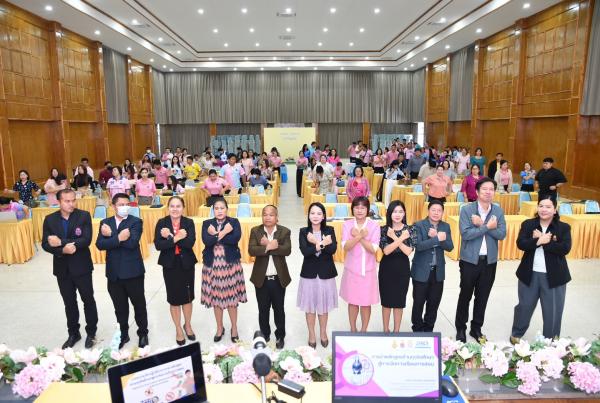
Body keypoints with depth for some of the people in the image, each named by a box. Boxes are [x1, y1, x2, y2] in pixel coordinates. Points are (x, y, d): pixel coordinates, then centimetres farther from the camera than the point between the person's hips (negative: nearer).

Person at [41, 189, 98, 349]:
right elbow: (45, 244, -4)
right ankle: (73, 333, 32)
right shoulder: (50, 219, 0)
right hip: (62, 268, 3)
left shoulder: (84, 216, -10)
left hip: (81, 266, -3)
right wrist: (63, 250, -21)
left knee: (88, 300, 9)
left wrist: (61, 242, -22)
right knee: (69, 302, 16)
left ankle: (91, 332, 26)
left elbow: (86, 240, -20)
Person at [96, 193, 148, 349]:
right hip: (114, 273, 3)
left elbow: (132, 243, -21)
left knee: (139, 305, 10)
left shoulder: (135, 221, -7)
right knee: (120, 307, 16)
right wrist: (118, 238, -21)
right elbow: (99, 244, -8)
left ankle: (143, 333, 28)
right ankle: (123, 334, 34)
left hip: (133, 271, -3)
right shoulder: (105, 223, 5)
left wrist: (111, 235, -15)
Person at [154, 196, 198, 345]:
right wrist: (177, 238, -23)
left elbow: (190, 243, -18)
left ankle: (187, 325, 35)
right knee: (174, 298, 9)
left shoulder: (189, 222, -4)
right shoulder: (162, 223, -5)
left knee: (187, 296, 13)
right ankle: (178, 329, 28)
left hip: (187, 264, 1)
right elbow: (158, 245, -15)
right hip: (170, 265, 0)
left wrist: (170, 237, -21)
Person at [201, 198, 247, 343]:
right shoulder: (207, 223, 2)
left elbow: (235, 239, -19)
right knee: (216, 297, 11)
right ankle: (220, 328, 30)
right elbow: (206, 241, -15)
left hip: (230, 264, -2)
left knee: (231, 297, 7)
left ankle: (234, 328, 25)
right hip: (213, 265, 2)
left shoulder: (234, 222, -1)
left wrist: (216, 234, -15)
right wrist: (223, 233, -18)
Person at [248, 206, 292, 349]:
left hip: (279, 278, 0)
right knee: (263, 310, 15)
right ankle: (264, 335, 34)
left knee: (279, 309, 13)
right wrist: (269, 247, -25)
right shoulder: (255, 231, -2)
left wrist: (267, 245, -20)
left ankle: (280, 336, 30)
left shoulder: (284, 231, -4)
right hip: (261, 278, 1)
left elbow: (287, 250, -18)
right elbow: (251, 250, -15)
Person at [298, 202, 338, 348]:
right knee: (310, 306, 11)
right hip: (309, 273, 0)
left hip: (326, 273, 1)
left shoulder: (329, 230, -2)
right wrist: (322, 244, -22)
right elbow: (305, 251, -18)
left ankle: (323, 333, 34)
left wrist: (316, 243, -24)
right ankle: (311, 334, 30)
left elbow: (333, 249, -16)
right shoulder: (303, 232, -5)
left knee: (324, 305, 14)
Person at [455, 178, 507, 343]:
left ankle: (476, 328, 32)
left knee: (482, 297, 14)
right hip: (470, 260, -3)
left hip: (489, 261, 3)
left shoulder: (498, 211, 1)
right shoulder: (466, 209, -10)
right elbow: (465, 234, -20)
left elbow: (502, 234, -9)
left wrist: (481, 224, -19)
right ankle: (461, 328, 26)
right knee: (465, 295, 10)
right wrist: (487, 226, -21)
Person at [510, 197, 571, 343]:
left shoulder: (563, 227, -3)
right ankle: (516, 334, 34)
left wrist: (543, 241, -19)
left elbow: (565, 248, -17)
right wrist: (538, 241, -25)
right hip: (530, 274, 1)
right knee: (525, 306, 15)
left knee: (553, 310, 11)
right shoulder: (528, 224, 0)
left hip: (554, 276, -1)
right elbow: (520, 244, -12)